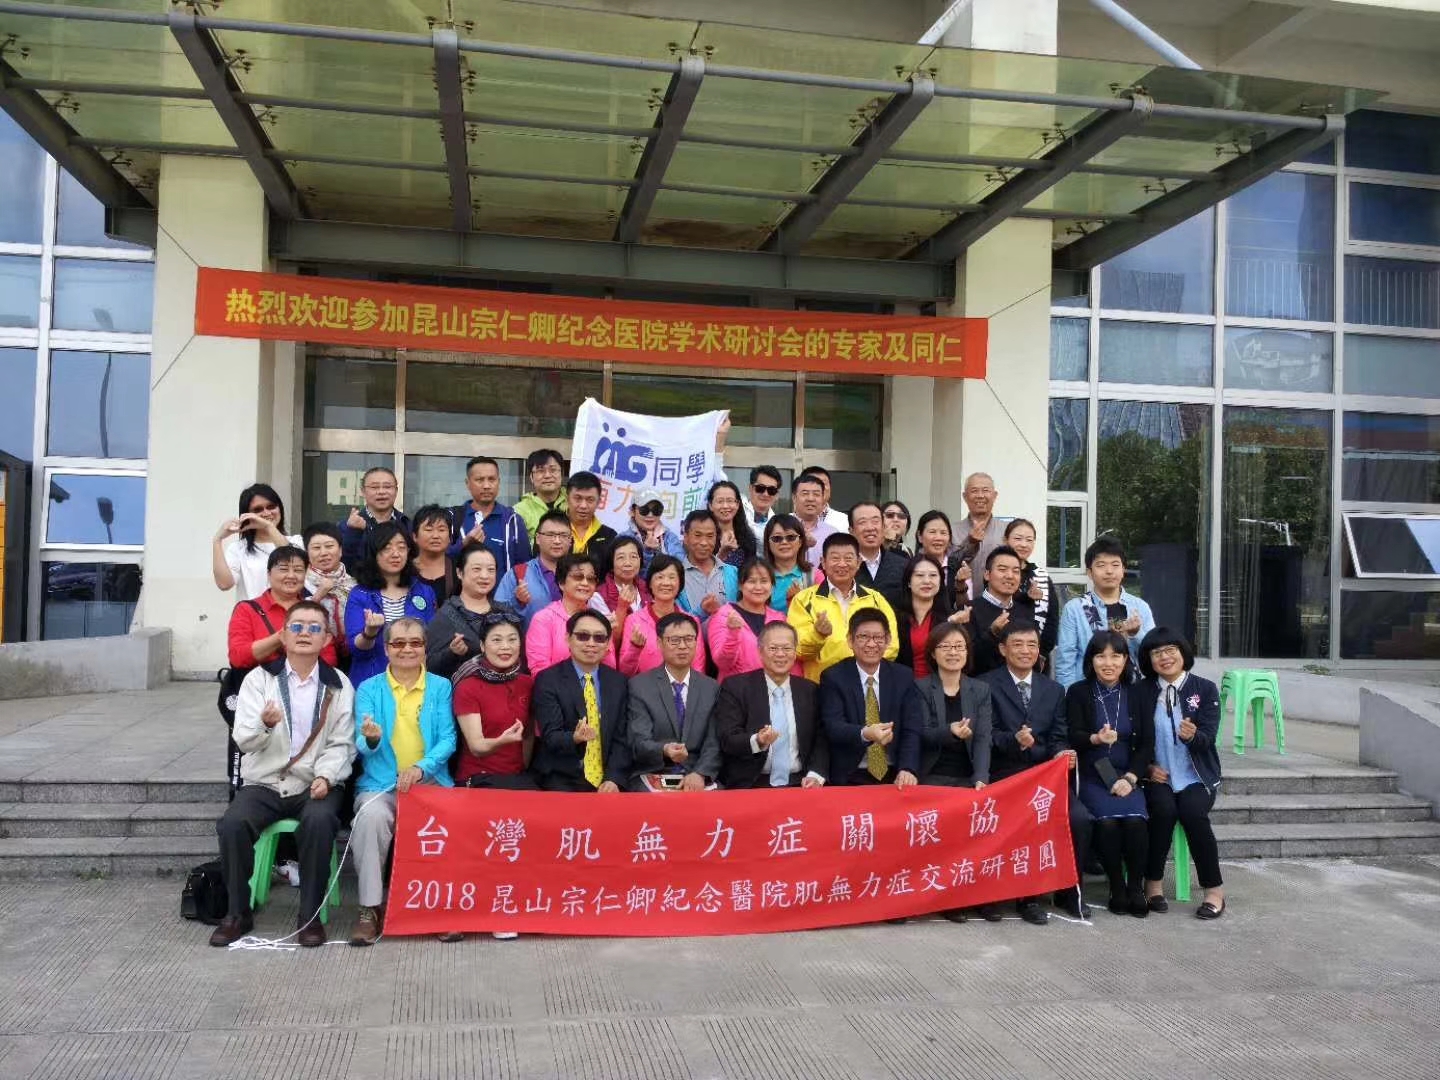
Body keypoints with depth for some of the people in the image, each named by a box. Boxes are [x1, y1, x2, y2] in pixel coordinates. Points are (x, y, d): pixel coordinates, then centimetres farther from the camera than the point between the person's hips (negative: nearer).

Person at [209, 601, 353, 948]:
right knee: (232, 824, -27)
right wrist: (265, 724, -28)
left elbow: (341, 744, 2)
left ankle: (311, 915, -16)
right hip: (265, 782, 1)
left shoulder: (338, 685, 6)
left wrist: (325, 776, -18)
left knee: (319, 822, -33)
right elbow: (243, 739, -5)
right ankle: (238, 913, -6)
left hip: (315, 784, -1)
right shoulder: (259, 679, 6)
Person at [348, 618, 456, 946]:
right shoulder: (368, 689, 8)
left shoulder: (441, 687, 9)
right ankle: (370, 908, -21)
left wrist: (421, 767, -18)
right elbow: (362, 746, -1)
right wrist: (371, 739, -25)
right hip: (381, 783, 0)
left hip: (430, 781, 0)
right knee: (372, 815, -33)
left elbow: (447, 739, 0)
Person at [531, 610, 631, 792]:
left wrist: (613, 779, -11)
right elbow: (550, 736, -9)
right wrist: (574, 738, -30)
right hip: (562, 780, -2)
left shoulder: (619, 682, 8)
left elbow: (621, 738, 4)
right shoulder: (547, 680, -2)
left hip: (606, 781, 3)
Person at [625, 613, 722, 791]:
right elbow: (639, 742, -6)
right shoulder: (639, 686, 2)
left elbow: (714, 743, 2)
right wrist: (664, 750, -27)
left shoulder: (711, 688, 10)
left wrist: (700, 774, -16)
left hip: (696, 778, 2)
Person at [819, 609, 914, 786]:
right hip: (850, 777, -2)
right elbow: (832, 726, -12)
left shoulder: (903, 677, 8)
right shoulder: (833, 677, 0)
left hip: (894, 775, 2)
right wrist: (865, 733, -32)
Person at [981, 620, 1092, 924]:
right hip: (1006, 775, -4)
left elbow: (1059, 736, 13)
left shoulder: (1053, 689, 19)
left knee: (1080, 818, -19)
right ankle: (1026, 896, -9)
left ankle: (1068, 892, 3)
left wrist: (1061, 753, -10)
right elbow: (987, 734, -5)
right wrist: (1014, 739, -24)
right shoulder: (987, 685, 3)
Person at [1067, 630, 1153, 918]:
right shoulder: (1078, 693, 3)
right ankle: (1117, 889, -11)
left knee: (1134, 819, -27)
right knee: (1107, 820, -28)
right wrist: (1095, 739, -28)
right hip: (1090, 777, -2)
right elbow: (1073, 737, -5)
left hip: (1126, 777, 2)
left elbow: (1147, 743, 4)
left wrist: (1130, 778, -10)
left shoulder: (1137, 695, 9)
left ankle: (1136, 888, -9)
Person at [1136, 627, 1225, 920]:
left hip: (1196, 777, 0)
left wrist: (1193, 736, -30)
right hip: (1157, 776, 0)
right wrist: (1148, 767, -10)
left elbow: (1208, 738, -8)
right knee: (1164, 810, -29)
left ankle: (1215, 890, -15)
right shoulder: (1141, 692, 4)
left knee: (1193, 812, -29)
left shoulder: (1205, 689, 2)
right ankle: (1154, 883, -12)